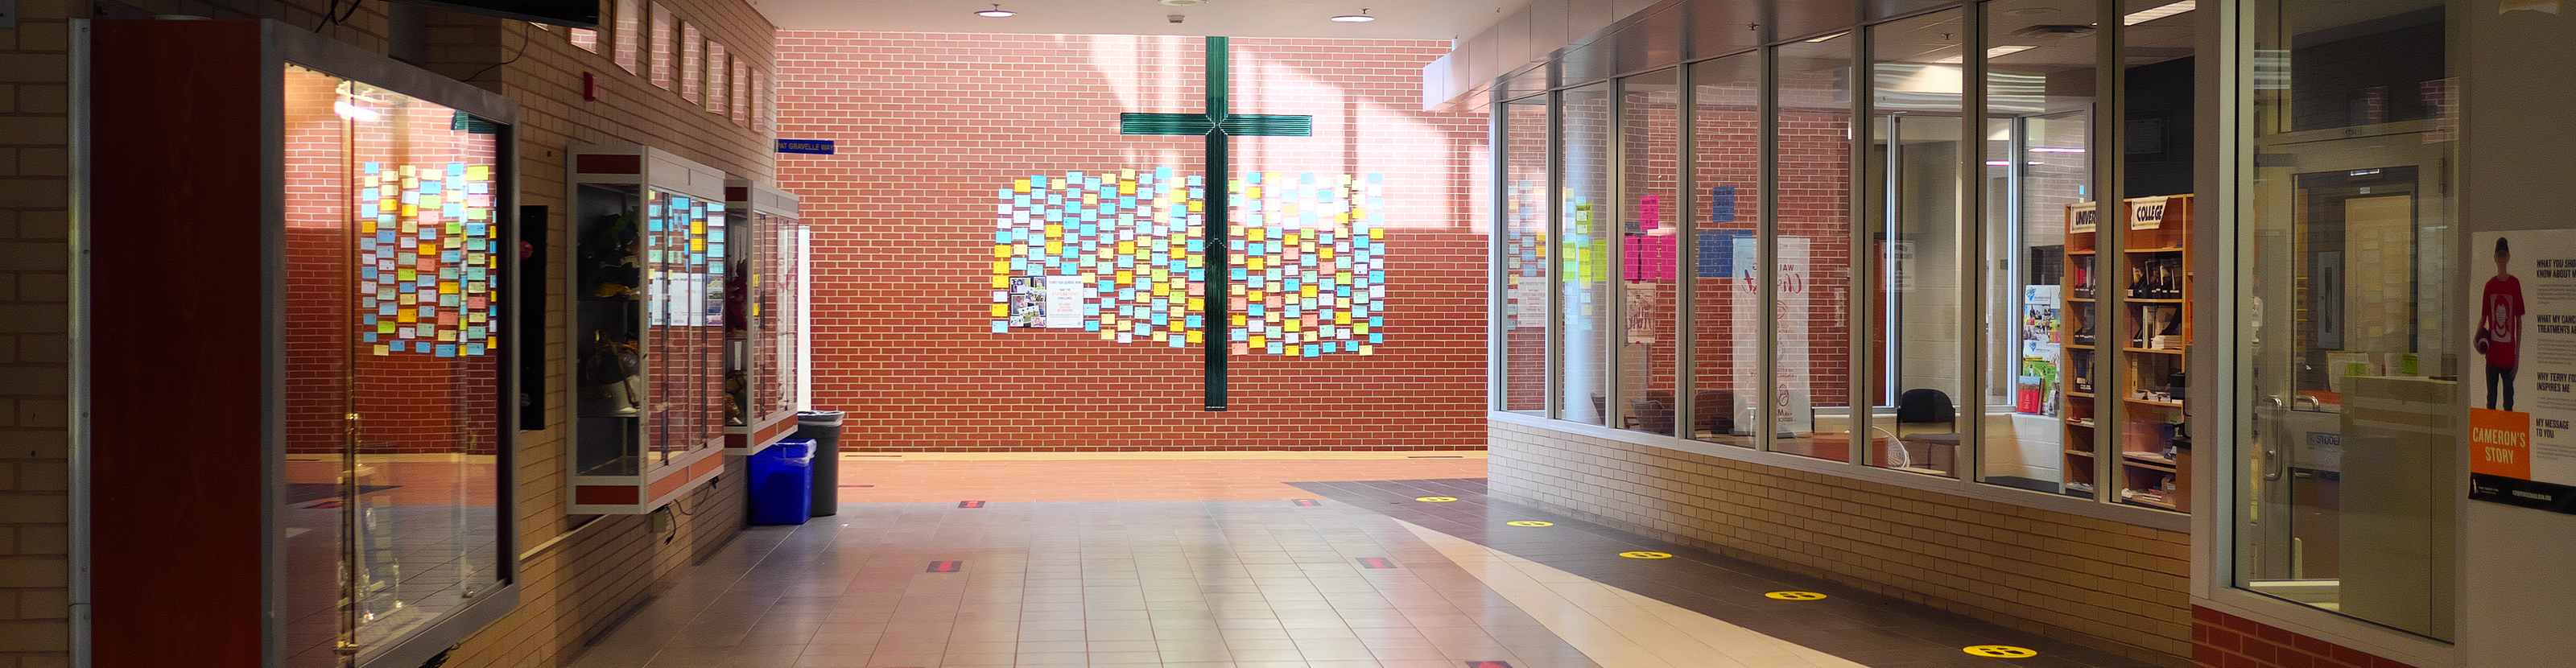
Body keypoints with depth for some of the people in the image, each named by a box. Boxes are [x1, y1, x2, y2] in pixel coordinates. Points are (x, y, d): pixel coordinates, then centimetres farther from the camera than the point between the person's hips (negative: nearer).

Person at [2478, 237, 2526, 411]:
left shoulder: (2515, 284, -2)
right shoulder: (2490, 285, 5)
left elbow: (2519, 321, 1)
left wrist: (2518, 354, -1)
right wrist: (2479, 336, -8)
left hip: (2508, 354, -2)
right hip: (2492, 353, 2)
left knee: (2508, 398, 2)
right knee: (2491, 398, 7)